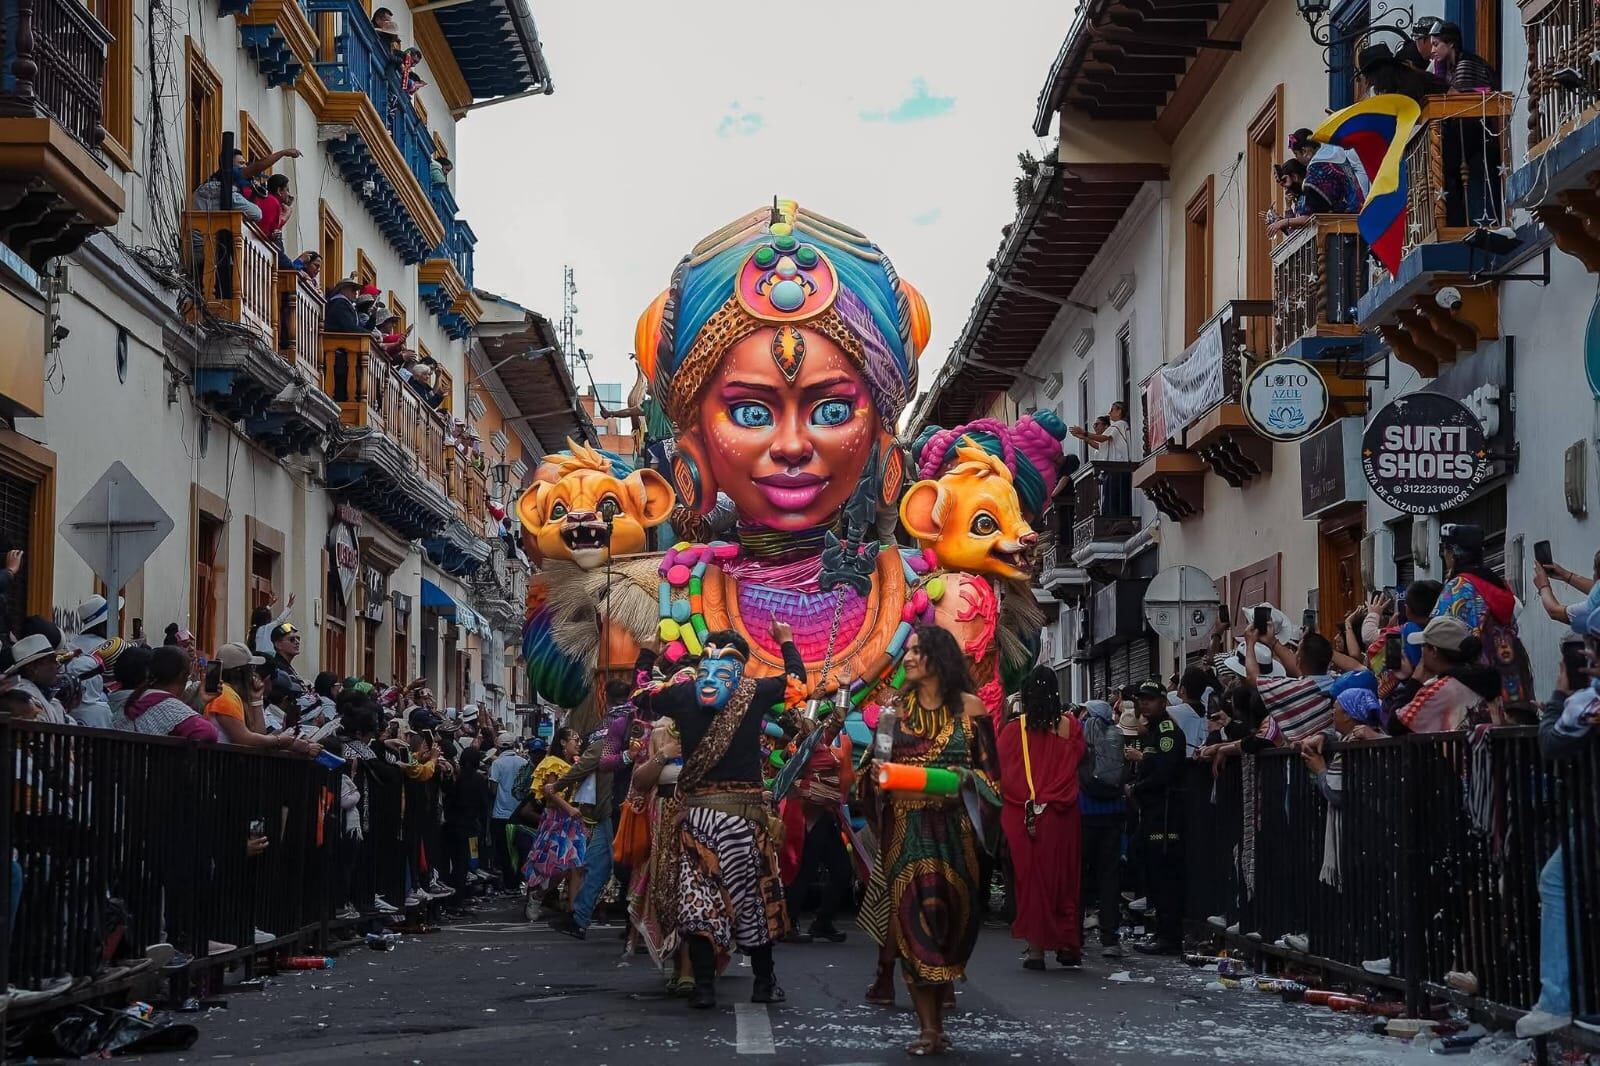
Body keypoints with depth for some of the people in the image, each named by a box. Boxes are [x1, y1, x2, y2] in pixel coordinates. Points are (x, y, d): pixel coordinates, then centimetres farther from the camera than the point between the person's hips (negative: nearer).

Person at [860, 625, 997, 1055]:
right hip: (904, 825, 1)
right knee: (912, 915, -8)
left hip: (951, 825, -1)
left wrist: (965, 776, -15)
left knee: (949, 912, -1)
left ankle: (937, 1010, 17)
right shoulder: (898, 707, 9)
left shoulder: (969, 707, 2)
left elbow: (990, 770, 3)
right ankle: (929, 1027, -8)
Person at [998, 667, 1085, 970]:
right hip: (1060, 817, 1)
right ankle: (1068, 945, 14)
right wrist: (1048, 801, 2)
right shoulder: (1071, 726, -3)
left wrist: (1029, 803, 0)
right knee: (1062, 876, 12)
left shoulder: (1014, 729, -5)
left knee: (1031, 877, 6)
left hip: (1022, 816, -1)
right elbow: (1073, 768, -2)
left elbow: (1005, 773, -5)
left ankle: (1036, 948, 4)